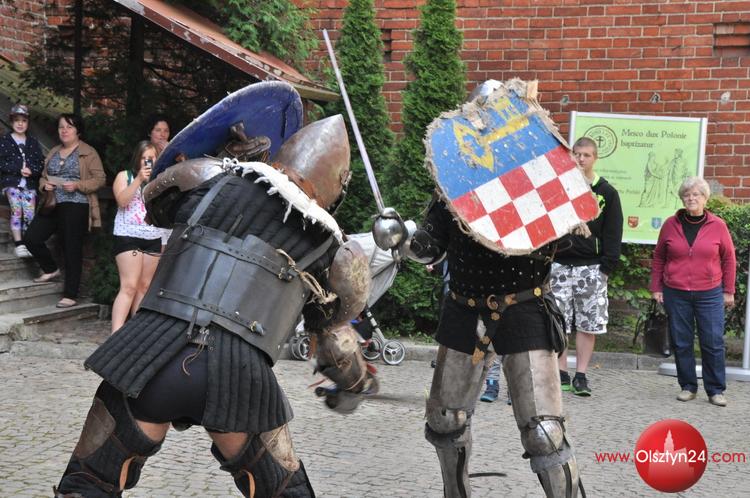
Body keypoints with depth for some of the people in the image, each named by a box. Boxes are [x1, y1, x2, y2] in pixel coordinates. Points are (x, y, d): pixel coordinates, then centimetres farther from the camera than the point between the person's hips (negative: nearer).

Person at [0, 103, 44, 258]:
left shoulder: (33, 142, 13)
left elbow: (41, 163, 7)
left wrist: (31, 170, -13)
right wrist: (19, 169, -15)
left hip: (30, 183, 3)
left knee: (30, 214, -7)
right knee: (17, 210, -18)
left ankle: (28, 244, -1)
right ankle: (19, 245, -16)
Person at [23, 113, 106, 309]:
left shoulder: (88, 153, -2)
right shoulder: (53, 152, 18)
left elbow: (100, 179, -6)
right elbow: (43, 176, 23)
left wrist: (77, 185, -19)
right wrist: (44, 184, 0)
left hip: (75, 207, -7)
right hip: (52, 205, 7)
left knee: (72, 250, -4)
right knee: (31, 238, 0)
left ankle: (70, 296, 2)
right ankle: (51, 270, 24)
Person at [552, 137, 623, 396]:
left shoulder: (607, 193, 5)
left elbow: (613, 233, 4)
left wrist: (607, 266, -5)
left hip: (591, 266, 0)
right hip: (559, 264, 0)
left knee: (589, 323, 1)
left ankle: (581, 376, 8)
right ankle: (561, 374, 10)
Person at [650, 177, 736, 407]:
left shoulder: (718, 226, -1)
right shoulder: (671, 224, 2)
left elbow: (729, 259, 6)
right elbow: (658, 258, 9)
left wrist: (728, 291, 4)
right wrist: (656, 287, 6)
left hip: (709, 294, -1)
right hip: (675, 294, 1)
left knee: (713, 343, 0)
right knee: (681, 343, 6)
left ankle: (716, 390, 11)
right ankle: (688, 387, 19)